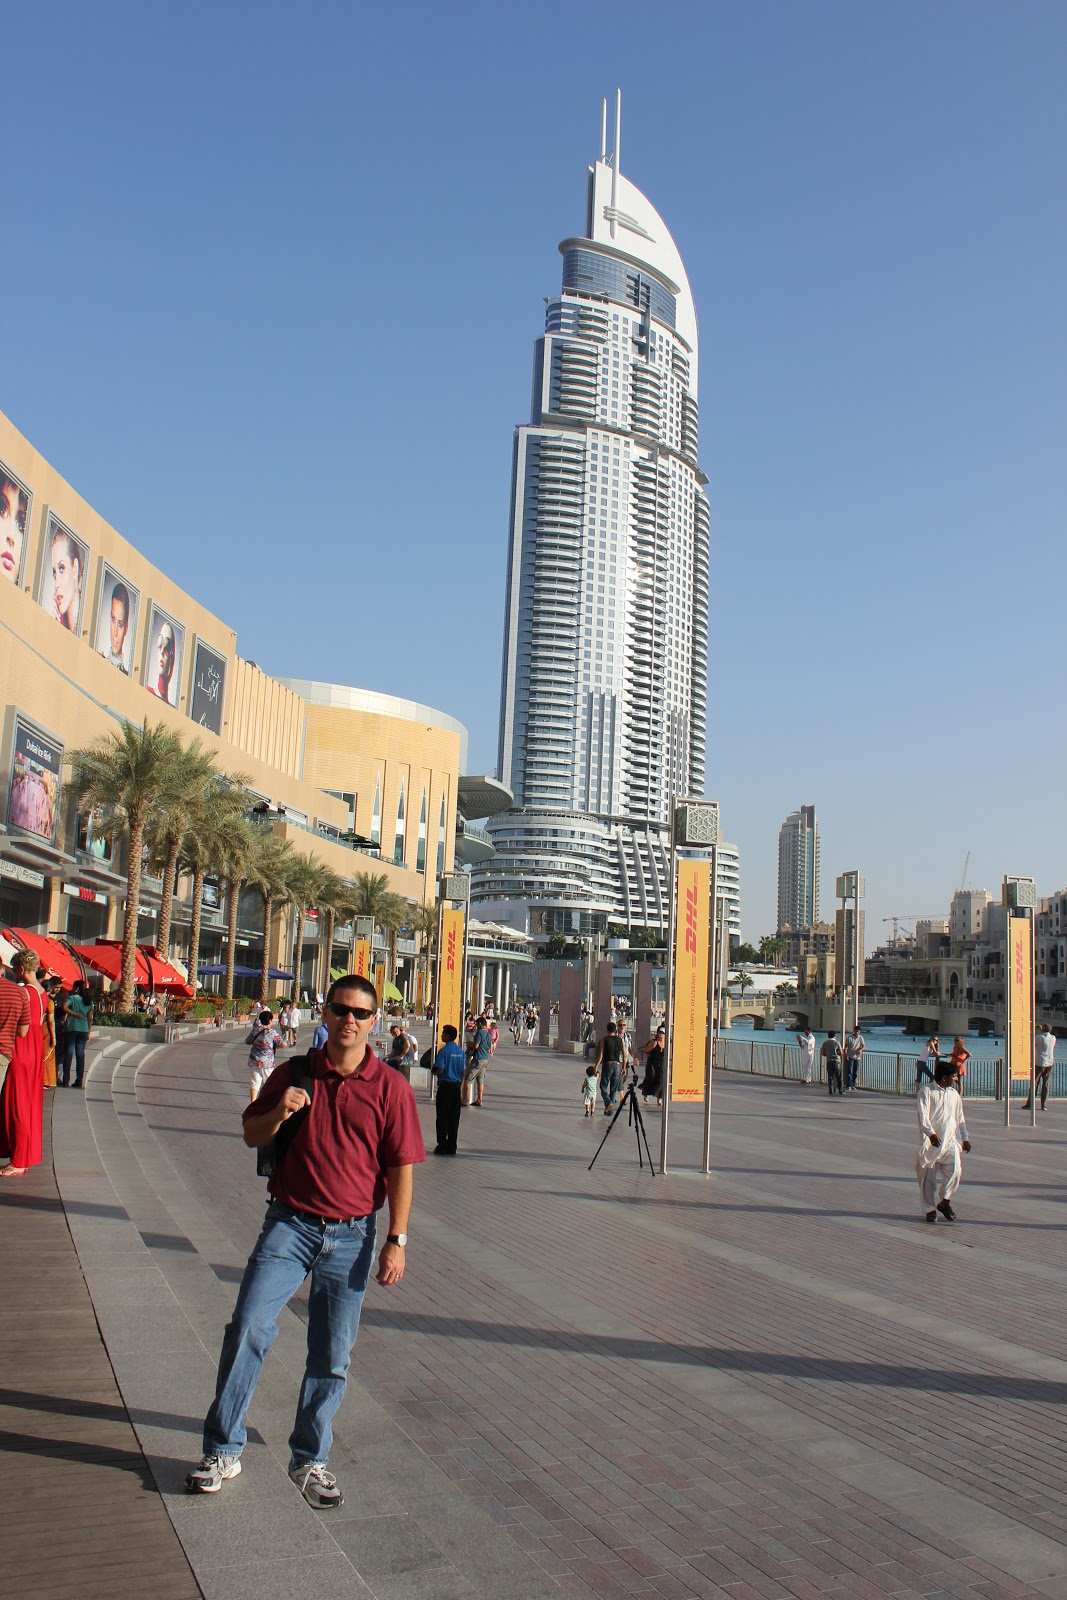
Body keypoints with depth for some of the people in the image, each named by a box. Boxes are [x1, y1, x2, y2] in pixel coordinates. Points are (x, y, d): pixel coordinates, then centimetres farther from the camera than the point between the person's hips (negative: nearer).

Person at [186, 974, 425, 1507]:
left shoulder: (391, 1088, -3)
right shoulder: (292, 1074, 3)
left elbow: (400, 1169, -2)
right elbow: (252, 1137, 11)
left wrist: (396, 1240, -6)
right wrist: (279, 1113, -11)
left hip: (351, 1235, -1)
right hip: (288, 1223, 1)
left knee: (332, 1354, 7)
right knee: (247, 1327, -10)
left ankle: (310, 1460, 25)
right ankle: (222, 1451, 8)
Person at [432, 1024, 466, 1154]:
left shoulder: (443, 1051, -12)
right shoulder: (460, 1051, 7)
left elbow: (440, 1071, -16)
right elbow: (463, 1072, 9)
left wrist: (434, 1073, 6)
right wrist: (460, 1088, 16)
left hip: (445, 1086, -5)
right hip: (457, 1086, 6)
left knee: (442, 1118, 2)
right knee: (454, 1118, 8)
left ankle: (442, 1147, 3)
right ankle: (452, 1147, 11)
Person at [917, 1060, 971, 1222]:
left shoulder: (954, 1094, 13)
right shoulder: (926, 1091, -4)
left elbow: (960, 1118, 21)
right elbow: (923, 1115, -14)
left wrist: (964, 1138, 15)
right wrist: (931, 1133, -28)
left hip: (950, 1140, 4)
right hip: (930, 1141, -4)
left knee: (955, 1168, -17)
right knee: (928, 1175, 1)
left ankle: (944, 1201, 3)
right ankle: (930, 1209, 17)